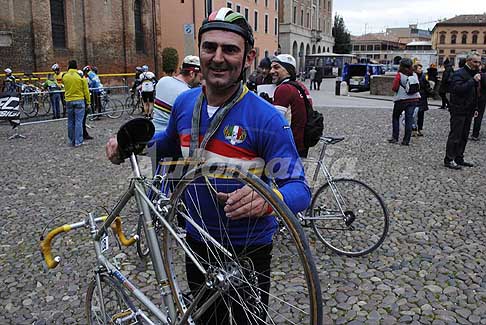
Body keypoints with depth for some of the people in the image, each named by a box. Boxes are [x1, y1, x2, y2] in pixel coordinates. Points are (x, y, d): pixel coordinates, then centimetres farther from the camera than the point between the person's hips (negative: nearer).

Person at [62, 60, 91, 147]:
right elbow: (86, 91, -5)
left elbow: (65, 88, 15)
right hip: (79, 101, -3)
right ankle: (78, 141, -2)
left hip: (69, 101, 3)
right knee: (78, 122, -1)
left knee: (70, 122, 12)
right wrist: (88, 102, 3)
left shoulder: (65, 77, 0)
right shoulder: (81, 76, -8)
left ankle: (72, 141, 19)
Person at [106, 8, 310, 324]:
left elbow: (300, 189, -23)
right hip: (197, 242, 5)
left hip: (248, 251, -4)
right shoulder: (184, 102, -5)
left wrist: (267, 198, -44)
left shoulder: (267, 118, -22)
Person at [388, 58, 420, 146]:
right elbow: (418, 87, 9)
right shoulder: (414, 75, 4)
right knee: (409, 119, 4)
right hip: (414, 99, 4)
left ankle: (395, 137, 8)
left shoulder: (399, 75, -10)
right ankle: (406, 140, 3)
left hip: (401, 100, -4)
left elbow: (394, 88, -13)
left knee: (395, 117, 12)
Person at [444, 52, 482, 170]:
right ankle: (449, 160, -1)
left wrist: (475, 108, 19)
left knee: (464, 136, 11)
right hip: (458, 110, -9)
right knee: (455, 136, -6)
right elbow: (458, 89, -27)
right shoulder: (460, 74, -11)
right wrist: (473, 81, -27)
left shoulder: (474, 74, 17)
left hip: (468, 111, 9)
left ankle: (459, 159, 19)